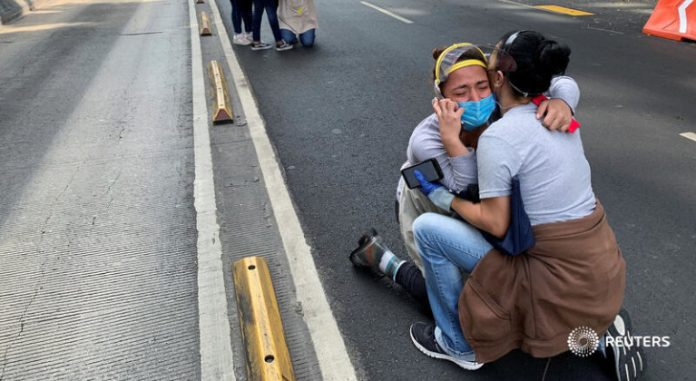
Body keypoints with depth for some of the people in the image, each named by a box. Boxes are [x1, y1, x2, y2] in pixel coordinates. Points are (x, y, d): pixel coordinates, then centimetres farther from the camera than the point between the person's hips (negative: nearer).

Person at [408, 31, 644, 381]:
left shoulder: (497, 136, -18)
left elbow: (495, 225, -15)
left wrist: (444, 198, -2)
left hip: (561, 281, -8)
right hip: (601, 267, 8)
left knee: (427, 227, -5)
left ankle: (461, 345, 13)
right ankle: (600, 326, 21)